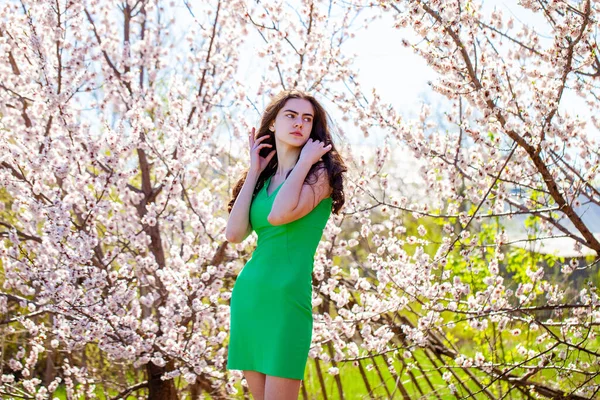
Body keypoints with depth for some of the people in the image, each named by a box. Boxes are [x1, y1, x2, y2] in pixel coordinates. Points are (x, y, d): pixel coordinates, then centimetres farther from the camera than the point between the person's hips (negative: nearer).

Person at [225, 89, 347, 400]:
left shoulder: (320, 173, -3)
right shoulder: (264, 179, 15)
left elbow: (279, 215, -21)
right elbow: (234, 234, 1)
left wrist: (304, 161, -10)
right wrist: (254, 172, 5)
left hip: (286, 296, -6)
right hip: (246, 294, 6)